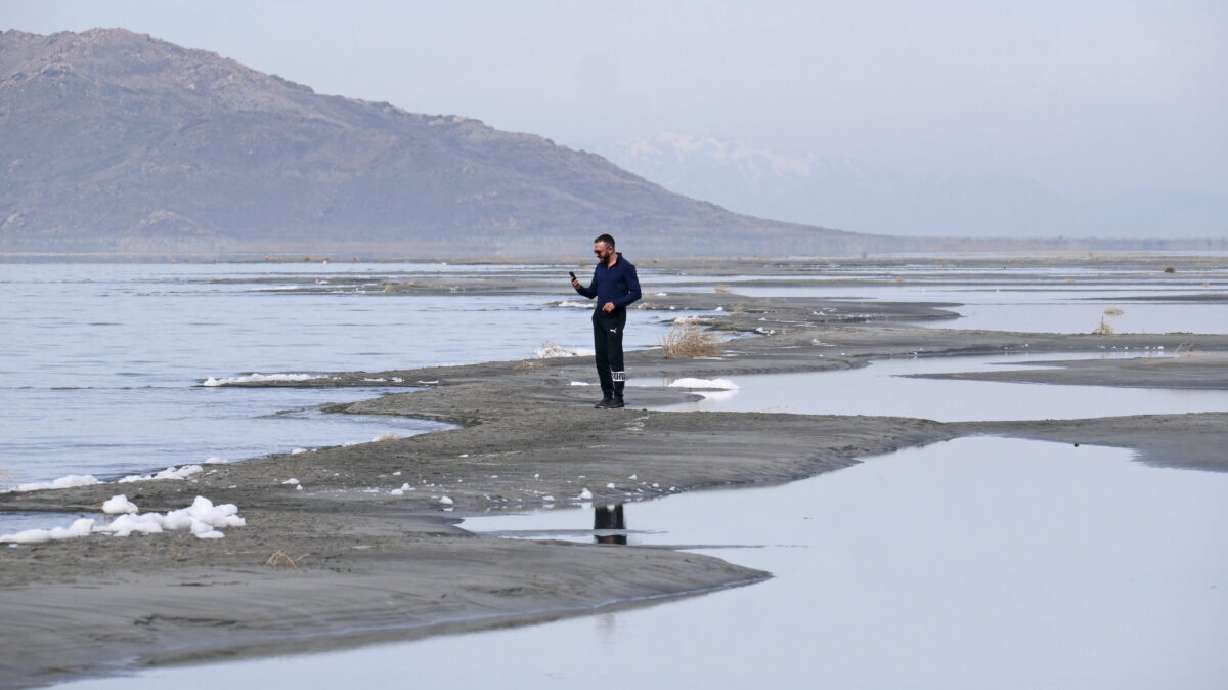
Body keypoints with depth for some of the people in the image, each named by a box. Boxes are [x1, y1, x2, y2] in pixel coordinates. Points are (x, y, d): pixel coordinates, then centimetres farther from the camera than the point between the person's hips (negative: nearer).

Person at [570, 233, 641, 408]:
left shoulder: (625, 267, -8)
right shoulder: (600, 267, 13)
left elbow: (636, 293, -10)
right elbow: (592, 293, 18)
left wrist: (615, 303, -19)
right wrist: (579, 288, -2)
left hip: (615, 316, -7)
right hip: (599, 315, 7)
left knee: (614, 357, -10)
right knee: (601, 358, 5)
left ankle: (618, 397, -8)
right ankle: (607, 395, 11)